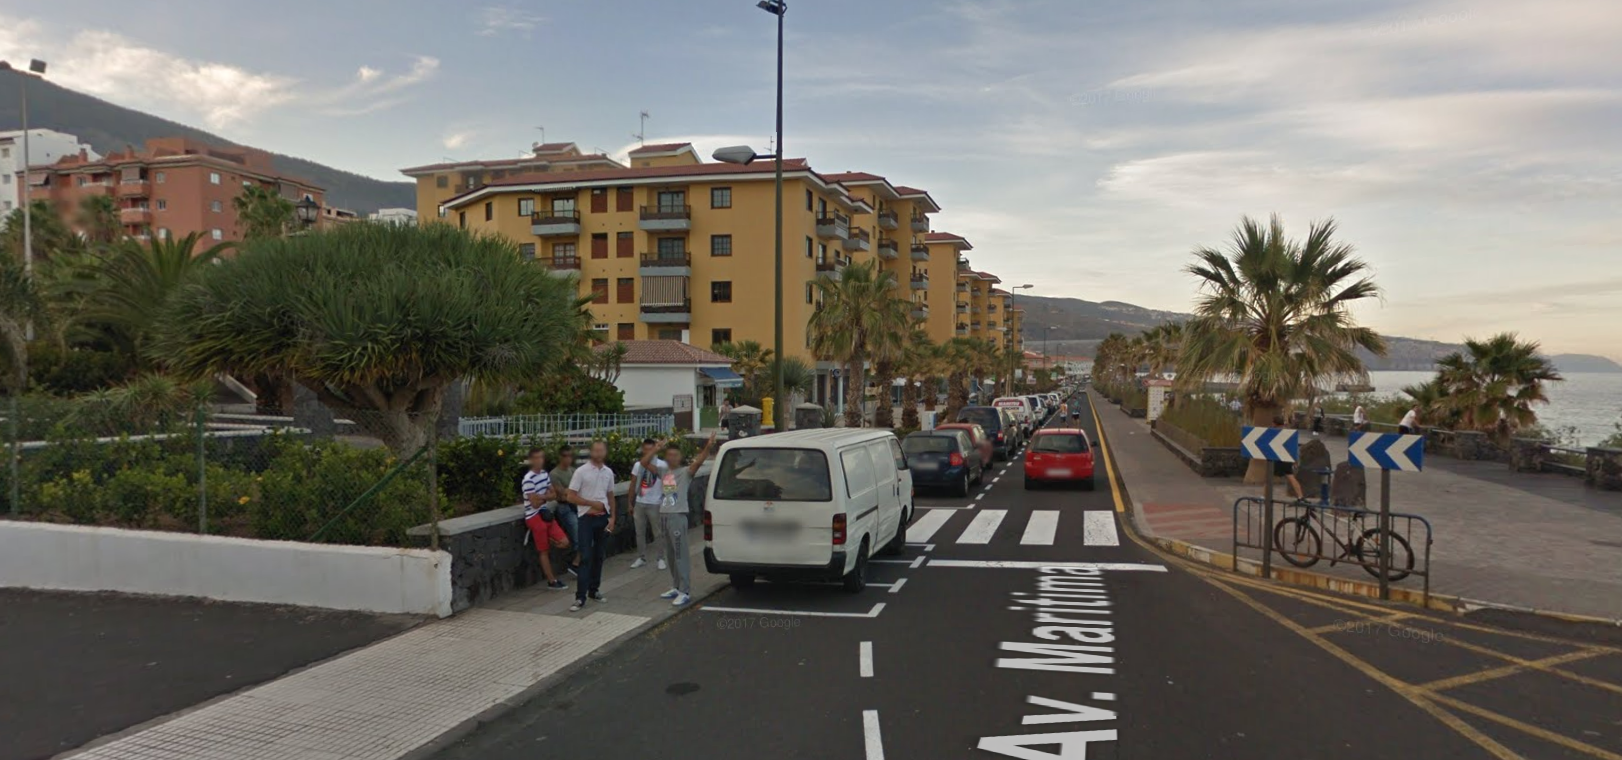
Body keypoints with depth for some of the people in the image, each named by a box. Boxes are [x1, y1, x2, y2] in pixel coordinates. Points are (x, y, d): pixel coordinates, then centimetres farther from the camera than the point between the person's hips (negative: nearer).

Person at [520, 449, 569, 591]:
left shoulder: (545, 474, 6)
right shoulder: (528, 479, -19)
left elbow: (554, 495, 8)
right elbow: (535, 503, -19)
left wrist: (542, 497, -12)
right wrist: (546, 496, -2)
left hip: (546, 514, 7)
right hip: (534, 517, -7)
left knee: (564, 542, -1)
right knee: (544, 551, 3)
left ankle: (544, 543, 24)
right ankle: (552, 581, 11)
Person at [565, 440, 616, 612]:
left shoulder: (608, 472, 5)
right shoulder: (581, 471, -9)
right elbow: (571, 497, -10)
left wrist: (612, 517, 5)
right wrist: (592, 503, -15)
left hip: (603, 517, 5)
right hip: (587, 517, -5)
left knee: (599, 556, 11)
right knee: (585, 557, -8)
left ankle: (594, 591, 22)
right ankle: (580, 597, -6)